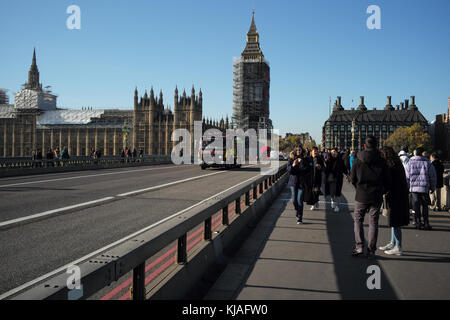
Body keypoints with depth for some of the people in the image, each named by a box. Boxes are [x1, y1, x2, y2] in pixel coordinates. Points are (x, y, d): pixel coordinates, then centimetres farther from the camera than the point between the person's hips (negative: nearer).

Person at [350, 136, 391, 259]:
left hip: (361, 197, -1)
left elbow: (353, 179, 0)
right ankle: (371, 251, 10)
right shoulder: (382, 161, -4)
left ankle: (359, 246, 5)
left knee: (358, 220, 15)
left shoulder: (358, 161, -6)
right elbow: (387, 181, 0)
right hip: (376, 197, 1)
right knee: (373, 223, 8)